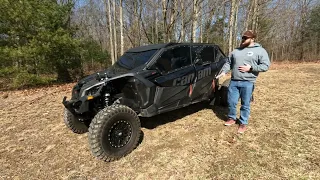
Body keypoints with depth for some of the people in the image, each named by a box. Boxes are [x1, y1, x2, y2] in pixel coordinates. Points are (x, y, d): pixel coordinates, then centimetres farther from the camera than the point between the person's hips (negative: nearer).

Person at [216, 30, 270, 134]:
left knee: (245, 104, 5)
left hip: (247, 82, -4)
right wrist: (224, 71, 1)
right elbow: (228, 63, 18)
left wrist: (251, 67, -15)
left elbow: (265, 66, -3)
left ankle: (243, 123, 21)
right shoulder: (236, 50, 14)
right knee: (231, 102, 9)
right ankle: (232, 118, 30)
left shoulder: (260, 51, 2)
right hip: (233, 81, 4)